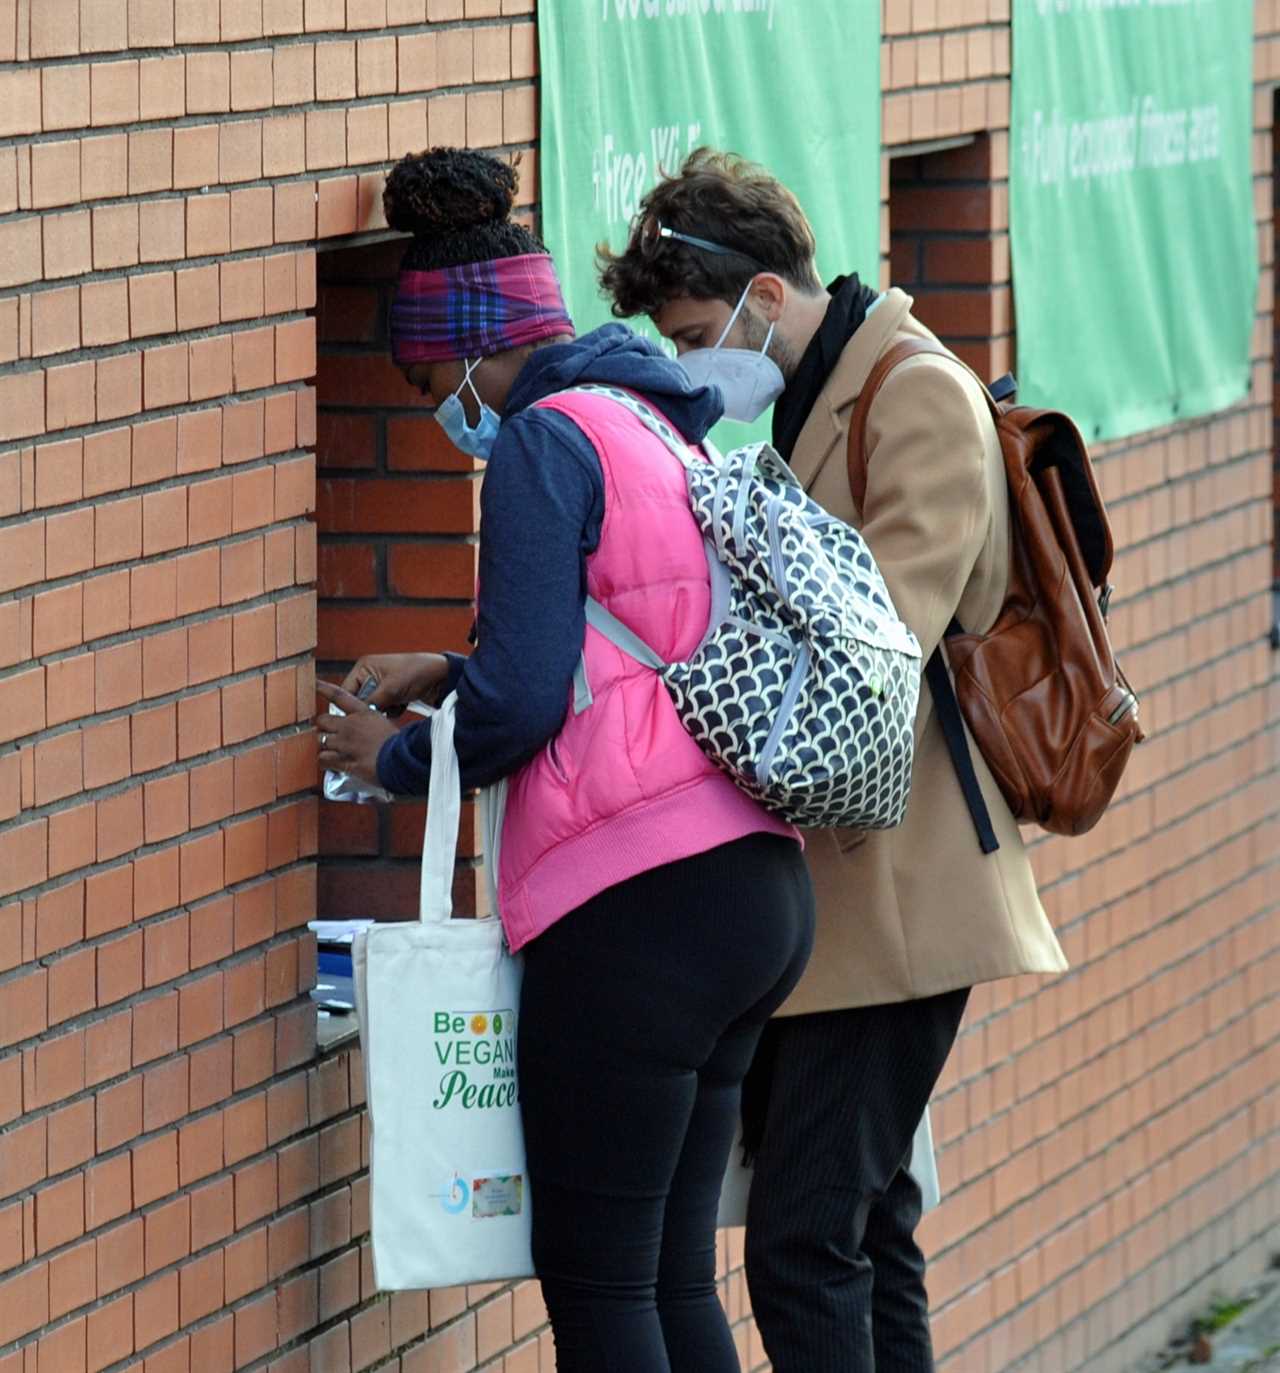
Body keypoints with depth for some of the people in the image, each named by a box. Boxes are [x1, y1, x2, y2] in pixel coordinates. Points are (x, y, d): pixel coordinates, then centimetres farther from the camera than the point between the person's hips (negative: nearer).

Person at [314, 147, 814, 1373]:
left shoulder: (547, 443, -9)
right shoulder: (668, 431, 18)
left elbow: (523, 705, -15)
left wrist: (391, 759, 3)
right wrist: (445, 673, 31)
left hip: (638, 904, -9)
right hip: (754, 890, 9)